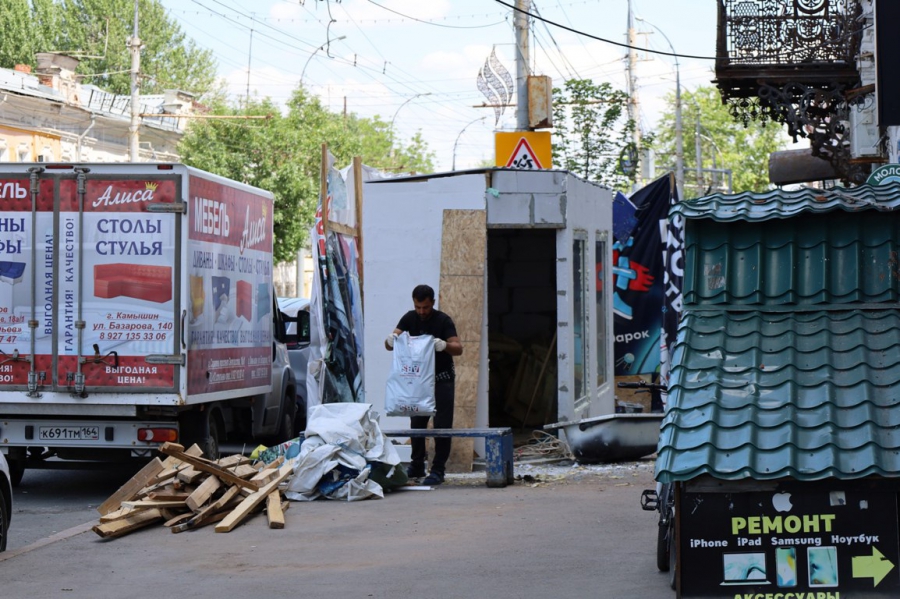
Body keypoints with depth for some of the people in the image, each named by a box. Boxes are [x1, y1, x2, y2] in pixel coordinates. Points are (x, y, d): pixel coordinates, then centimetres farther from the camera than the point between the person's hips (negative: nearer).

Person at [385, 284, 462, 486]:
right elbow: (389, 345, -9)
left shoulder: (443, 321, -12)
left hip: (442, 379, -4)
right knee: (416, 422, 8)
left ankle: (438, 469, -5)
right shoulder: (409, 319, -2)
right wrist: (390, 340, -34)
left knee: (442, 425, -7)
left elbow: (458, 348, -22)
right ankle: (417, 465, 18)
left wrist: (444, 345, -44)